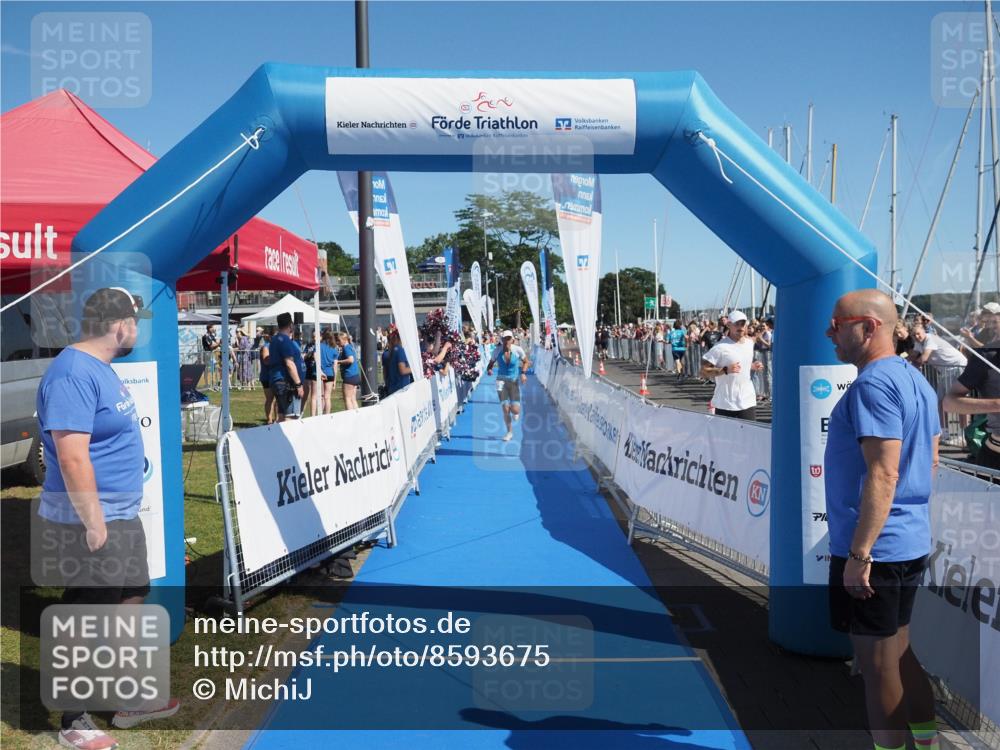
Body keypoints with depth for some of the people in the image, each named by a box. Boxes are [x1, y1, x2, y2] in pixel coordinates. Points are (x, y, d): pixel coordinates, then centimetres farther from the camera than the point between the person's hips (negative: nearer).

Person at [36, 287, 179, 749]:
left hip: (122, 516, 10)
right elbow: (72, 456, -27)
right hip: (90, 522, -10)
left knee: (130, 603, 19)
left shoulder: (98, 366, 11)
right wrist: (94, 524, -24)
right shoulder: (73, 374, -22)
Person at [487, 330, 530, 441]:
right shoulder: (497, 351, -9)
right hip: (501, 381, 1)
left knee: (515, 410, -9)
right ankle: (510, 432, 19)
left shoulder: (518, 350, -11)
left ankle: (515, 412, 31)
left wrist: (523, 373, -11)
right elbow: (491, 363, 3)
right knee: (505, 409, -4)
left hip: (514, 381, -1)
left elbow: (526, 362, 4)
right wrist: (489, 369, -19)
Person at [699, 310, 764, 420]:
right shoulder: (720, 347, -14)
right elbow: (704, 372, -16)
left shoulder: (750, 343, 8)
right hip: (725, 404, -5)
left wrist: (753, 366, 4)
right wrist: (726, 370, -27)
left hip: (748, 402, 5)